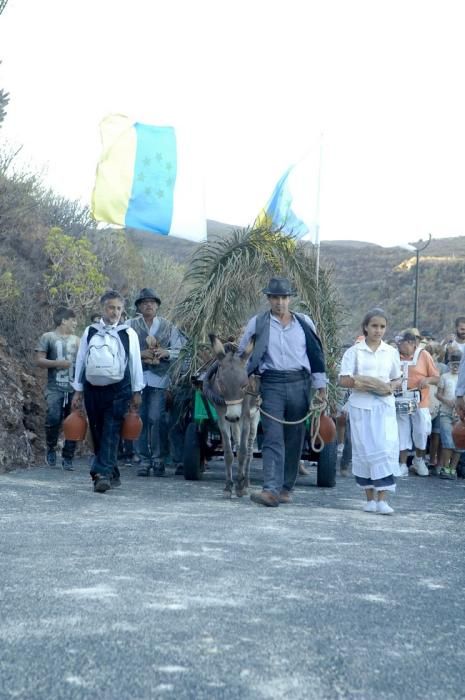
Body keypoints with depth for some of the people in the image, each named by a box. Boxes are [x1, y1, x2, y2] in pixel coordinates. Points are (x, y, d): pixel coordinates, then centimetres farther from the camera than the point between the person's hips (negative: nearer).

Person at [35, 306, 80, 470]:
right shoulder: (48, 337, 4)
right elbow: (39, 360, -2)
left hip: (74, 388, 4)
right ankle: (51, 448, 6)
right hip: (55, 388, -4)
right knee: (54, 418, -20)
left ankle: (68, 458, 12)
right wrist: (57, 363, -15)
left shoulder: (76, 340, 16)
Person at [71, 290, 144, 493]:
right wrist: (78, 391, 7)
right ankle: (112, 475, 20)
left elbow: (135, 362, 5)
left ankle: (103, 474, -19)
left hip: (118, 390, -3)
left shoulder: (128, 334, 3)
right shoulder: (90, 332, 7)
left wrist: (136, 392, 4)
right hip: (92, 389, 3)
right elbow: (81, 360, 9)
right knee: (97, 433, 8)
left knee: (111, 432, -13)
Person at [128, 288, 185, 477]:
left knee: (157, 418, -9)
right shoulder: (131, 326, 8)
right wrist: (140, 354, -14)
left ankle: (159, 459, 1)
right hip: (137, 378, 1)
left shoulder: (168, 327, 11)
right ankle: (144, 460, 9)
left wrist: (166, 353, -10)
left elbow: (180, 351, 9)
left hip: (159, 378, -1)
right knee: (140, 419, 1)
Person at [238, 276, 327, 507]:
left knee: (294, 440, 5)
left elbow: (316, 354, 13)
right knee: (273, 438, -13)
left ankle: (286, 488, 15)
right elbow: (241, 353, 14)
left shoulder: (304, 322, 10)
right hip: (271, 384, -2)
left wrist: (321, 386, 10)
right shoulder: (257, 323, 6)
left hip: (299, 384, 2)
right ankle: (271, 489, -20)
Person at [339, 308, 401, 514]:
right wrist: (359, 383, -17)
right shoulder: (354, 351, 2)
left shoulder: (391, 352, 9)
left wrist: (390, 387, -6)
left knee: (386, 448, -10)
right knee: (364, 449, 3)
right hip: (361, 405, -1)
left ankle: (382, 498, -9)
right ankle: (370, 497, 15)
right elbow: (343, 380, -2)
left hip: (384, 405, 1)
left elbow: (397, 379, 16)